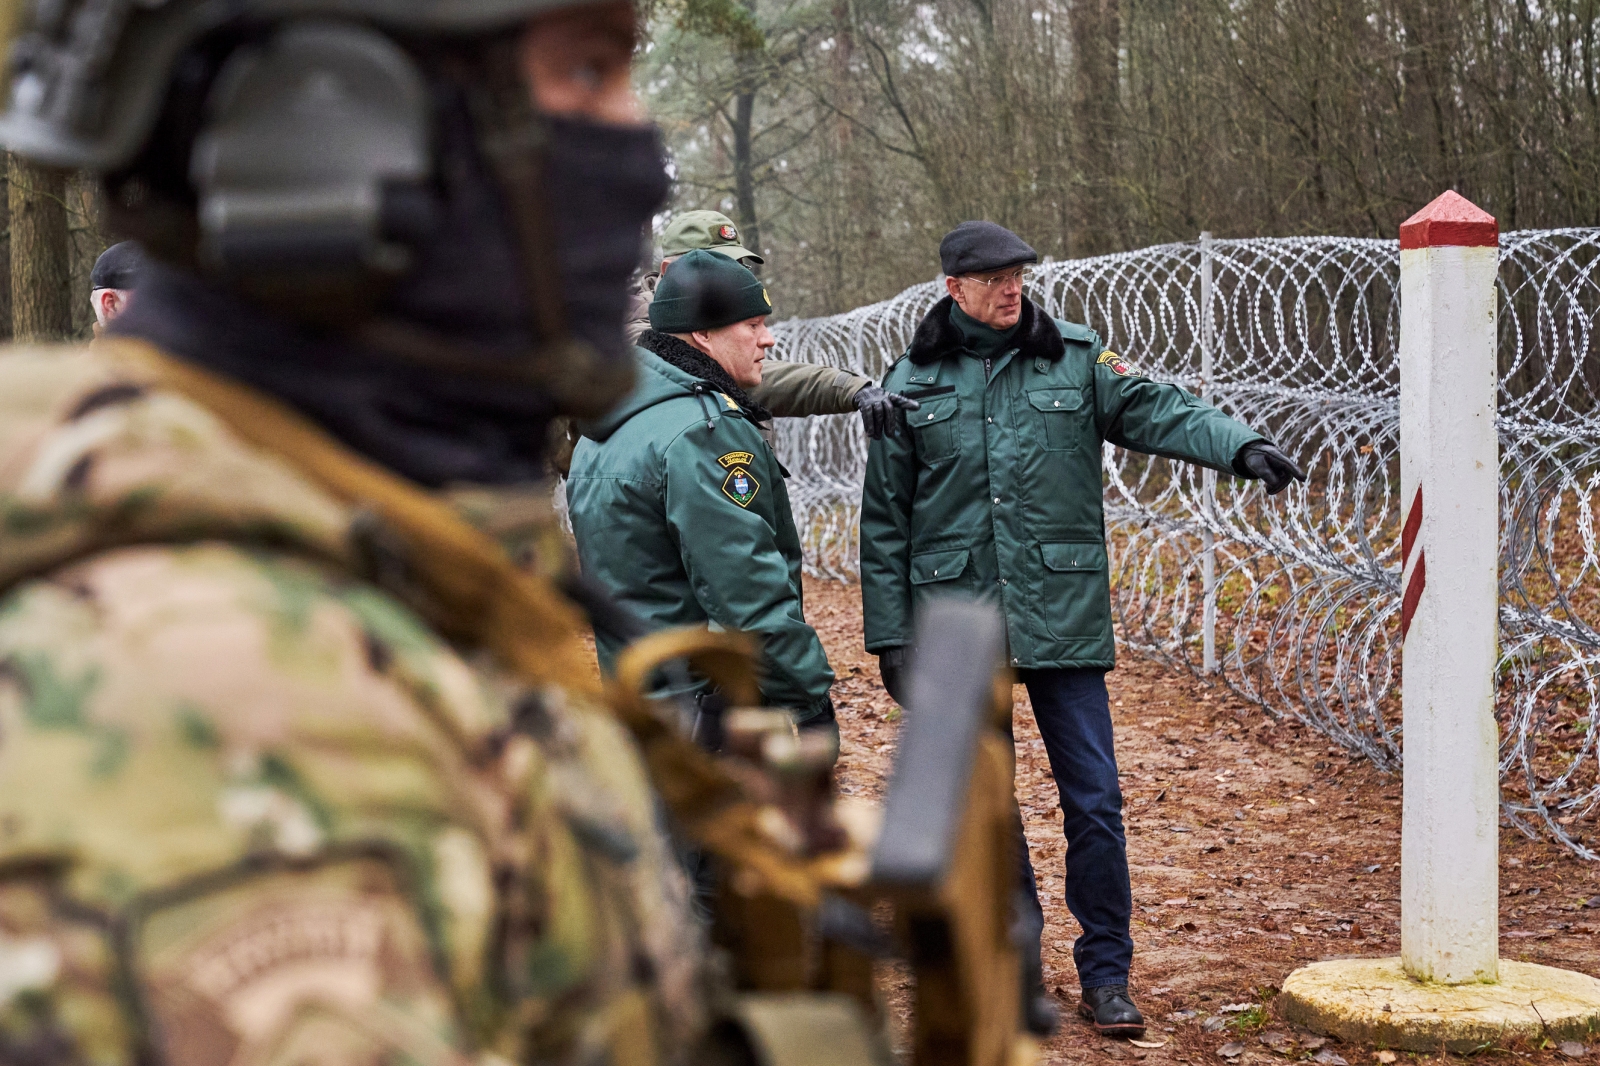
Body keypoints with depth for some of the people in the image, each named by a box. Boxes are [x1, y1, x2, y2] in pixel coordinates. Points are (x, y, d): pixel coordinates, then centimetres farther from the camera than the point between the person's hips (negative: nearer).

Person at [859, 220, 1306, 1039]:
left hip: (1063, 620, 0)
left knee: (1094, 798, 0)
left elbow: (1156, 411, -7)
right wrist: (889, 635, 1)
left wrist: (1240, 447, -26)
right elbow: (884, 521, 5)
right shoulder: (912, 384, 4)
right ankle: (1020, 969, 21)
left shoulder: (1073, 362, 5)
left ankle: (1106, 975, 13)